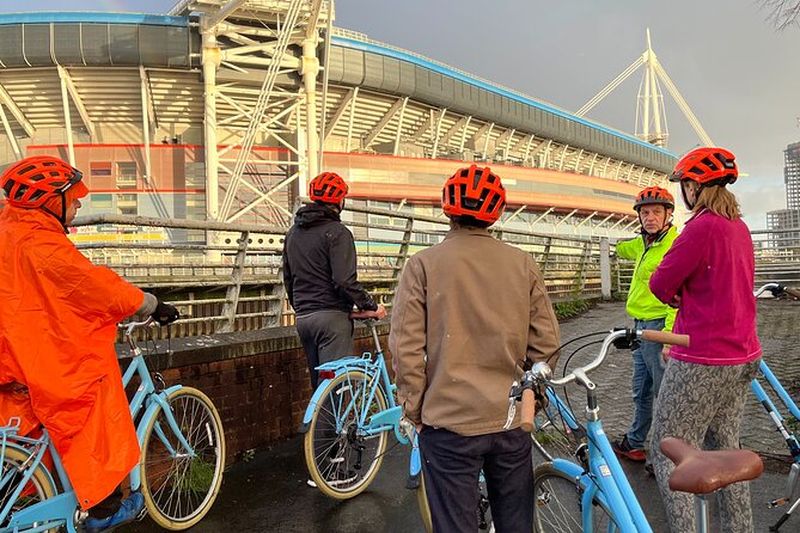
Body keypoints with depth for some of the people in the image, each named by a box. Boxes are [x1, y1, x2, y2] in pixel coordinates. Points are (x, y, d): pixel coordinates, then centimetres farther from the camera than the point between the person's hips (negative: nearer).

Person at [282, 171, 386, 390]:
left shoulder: (293, 233, 15)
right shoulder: (337, 232, -11)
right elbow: (345, 280, -19)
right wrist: (370, 306, -9)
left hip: (303, 318, 8)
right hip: (331, 316, -8)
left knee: (319, 384, 15)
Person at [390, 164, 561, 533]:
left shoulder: (423, 264, -9)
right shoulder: (523, 264, -2)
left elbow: (406, 348, -11)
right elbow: (546, 343, 1)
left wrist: (412, 409, 2)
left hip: (449, 423, -3)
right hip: (512, 420, 3)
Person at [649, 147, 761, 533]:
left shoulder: (703, 226, -18)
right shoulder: (739, 227, 10)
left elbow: (660, 284, -16)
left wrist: (675, 295, 4)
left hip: (702, 360, -9)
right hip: (743, 356, 9)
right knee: (726, 448, 20)